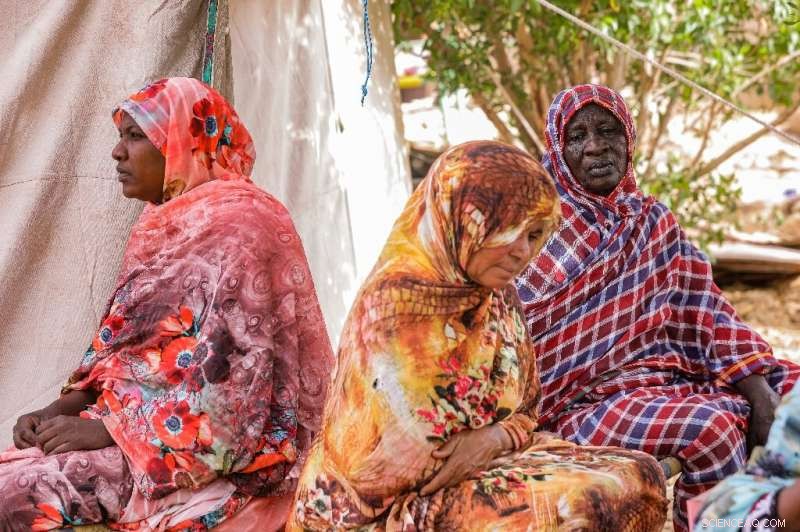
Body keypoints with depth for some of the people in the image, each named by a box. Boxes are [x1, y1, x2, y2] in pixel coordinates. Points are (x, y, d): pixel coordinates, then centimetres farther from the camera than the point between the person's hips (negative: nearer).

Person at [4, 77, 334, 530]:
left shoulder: (236, 227, -16)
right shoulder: (167, 222, 13)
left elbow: (234, 376, -22)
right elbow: (124, 344, 16)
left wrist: (111, 428, -19)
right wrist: (65, 407, 0)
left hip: (226, 447, -9)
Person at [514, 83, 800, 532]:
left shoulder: (653, 220, 14)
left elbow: (704, 310, 6)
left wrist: (760, 392, -8)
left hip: (671, 382, 6)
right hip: (591, 401, -5)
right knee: (710, 426, -32)